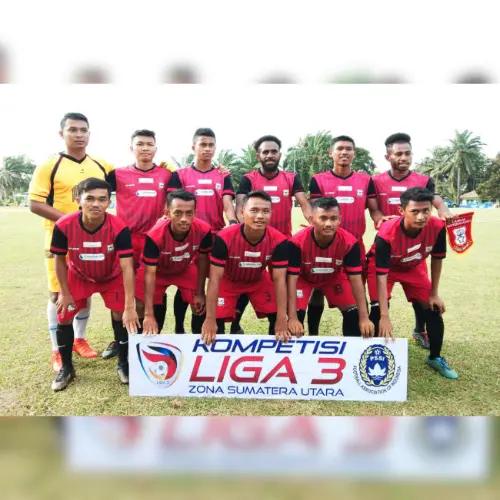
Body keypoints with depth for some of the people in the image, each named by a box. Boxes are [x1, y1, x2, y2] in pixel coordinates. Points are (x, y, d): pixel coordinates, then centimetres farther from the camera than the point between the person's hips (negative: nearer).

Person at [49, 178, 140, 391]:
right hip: (78, 276, 2)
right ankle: (66, 368, 23)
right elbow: (59, 259, -11)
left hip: (112, 277, -1)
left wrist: (129, 307, -36)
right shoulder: (64, 225, -29)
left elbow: (127, 268, -33)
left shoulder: (119, 228, -34)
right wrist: (64, 293, -6)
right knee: (64, 317, 0)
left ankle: (123, 363, 15)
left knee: (121, 316, -9)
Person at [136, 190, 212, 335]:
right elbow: (149, 274, -32)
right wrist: (149, 314, -34)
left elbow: (202, 259, -12)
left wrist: (200, 293, -5)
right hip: (157, 270, -2)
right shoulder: (155, 235, -39)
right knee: (142, 308, -7)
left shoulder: (203, 230, -32)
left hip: (185, 269, 2)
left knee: (201, 304, -6)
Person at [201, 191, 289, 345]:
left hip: (259, 280, 2)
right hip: (229, 280, -1)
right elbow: (215, 278, -31)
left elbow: (279, 280, -24)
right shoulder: (225, 237, -35)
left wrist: (282, 319, -27)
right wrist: (209, 319, -30)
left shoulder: (278, 240, -30)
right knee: (216, 321, -10)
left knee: (277, 317, -6)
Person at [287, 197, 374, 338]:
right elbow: (292, 279, -32)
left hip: (334, 277, 2)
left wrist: (364, 318, -26)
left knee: (354, 312, -8)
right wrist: (292, 318, -35)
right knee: (297, 313, -19)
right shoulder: (297, 242, -36)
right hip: (304, 277, -2)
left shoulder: (349, 242, -31)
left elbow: (356, 279, -24)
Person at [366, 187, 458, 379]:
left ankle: (435, 358, 23)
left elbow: (437, 259, -9)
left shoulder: (437, 227, -29)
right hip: (383, 266, -4)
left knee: (433, 308, 2)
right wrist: (385, 317, -41)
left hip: (414, 267, 4)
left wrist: (434, 294, -3)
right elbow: (381, 275, -38)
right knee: (378, 309, -19)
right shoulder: (386, 234, -40)